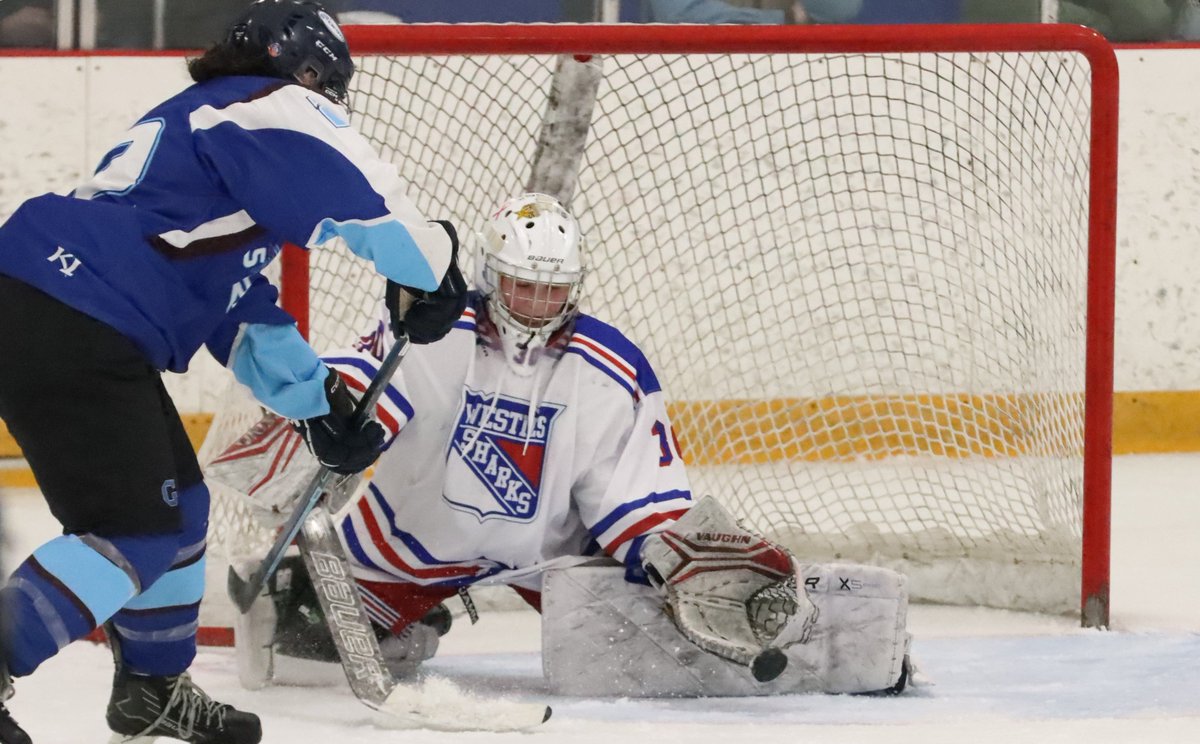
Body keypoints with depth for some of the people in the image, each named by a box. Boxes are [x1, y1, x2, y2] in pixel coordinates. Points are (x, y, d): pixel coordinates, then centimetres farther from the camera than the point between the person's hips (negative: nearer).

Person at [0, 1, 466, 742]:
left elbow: (241, 311, 32)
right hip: (69, 332, -10)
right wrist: (432, 265, -1)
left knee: (176, 503, 21)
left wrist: (315, 401, 31)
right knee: (137, 532, -10)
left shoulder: (201, 121, 30)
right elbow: (365, 199, -17)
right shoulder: (273, 108, -1)